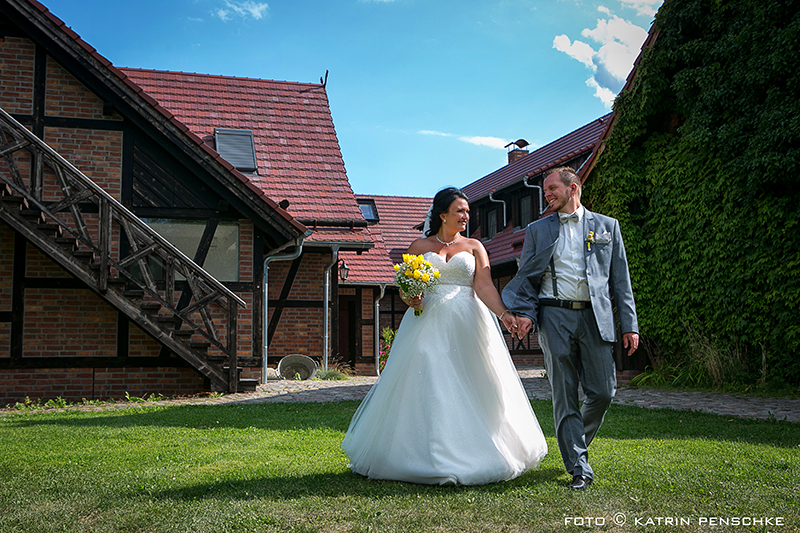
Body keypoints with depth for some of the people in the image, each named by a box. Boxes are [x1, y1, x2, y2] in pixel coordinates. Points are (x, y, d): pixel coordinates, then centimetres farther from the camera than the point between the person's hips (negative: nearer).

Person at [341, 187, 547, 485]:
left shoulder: (474, 247, 11)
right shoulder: (420, 247, 11)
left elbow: (484, 286, -3)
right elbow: (405, 287, 10)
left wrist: (503, 313, -21)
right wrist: (409, 298, -14)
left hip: (466, 326, 1)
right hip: (427, 324, 0)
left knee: (470, 389, -2)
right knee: (427, 389, -6)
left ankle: (470, 457, 10)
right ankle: (430, 458, 1)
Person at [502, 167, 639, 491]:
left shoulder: (607, 227, 13)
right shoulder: (537, 230, 15)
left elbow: (620, 279, 11)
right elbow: (526, 278, 12)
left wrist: (629, 324, 4)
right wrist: (523, 313, -6)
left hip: (595, 317, 0)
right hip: (555, 317, 0)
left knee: (603, 392, -3)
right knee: (564, 396, -2)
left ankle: (577, 441, 26)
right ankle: (579, 467, 4)